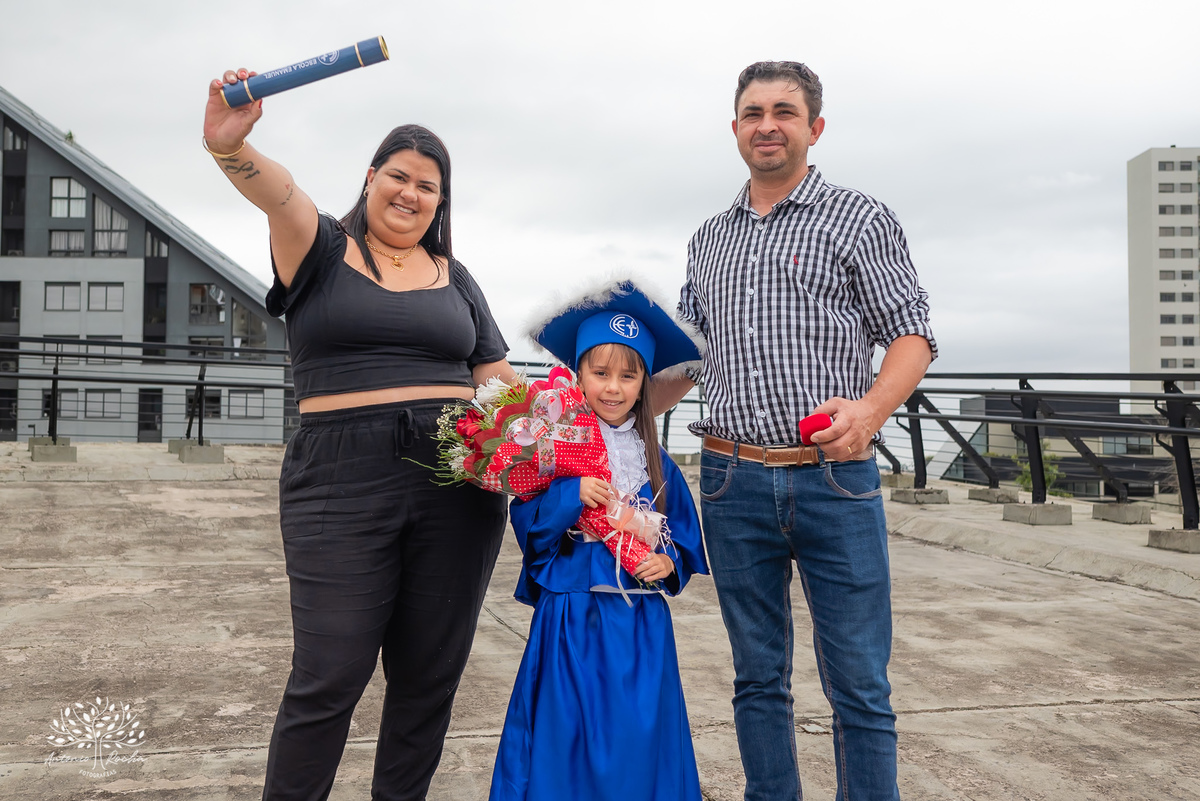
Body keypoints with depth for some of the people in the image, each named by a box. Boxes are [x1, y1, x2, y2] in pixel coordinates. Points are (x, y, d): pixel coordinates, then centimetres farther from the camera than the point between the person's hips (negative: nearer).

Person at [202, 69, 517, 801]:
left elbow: (498, 379, 16)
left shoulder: (455, 278, 16)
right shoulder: (324, 250, 6)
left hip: (457, 488, 4)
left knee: (430, 678, 10)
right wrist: (231, 145, -36)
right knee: (328, 678, -3)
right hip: (341, 484, -3)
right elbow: (278, 191, -16)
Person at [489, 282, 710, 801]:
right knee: (567, 735, 5)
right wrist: (572, 495, -22)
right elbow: (528, 525, -8)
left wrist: (670, 562, -7)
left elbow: (684, 533, 12)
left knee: (639, 739, 7)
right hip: (570, 618, -2)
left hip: (641, 622, 3)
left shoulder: (653, 459, 6)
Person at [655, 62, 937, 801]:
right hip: (733, 482, 4)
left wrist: (870, 409, -21)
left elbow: (912, 333, -3)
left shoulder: (860, 220, 3)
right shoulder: (709, 240, 16)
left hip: (835, 479, -3)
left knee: (860, 686, 3)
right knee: (759, 679, 13)